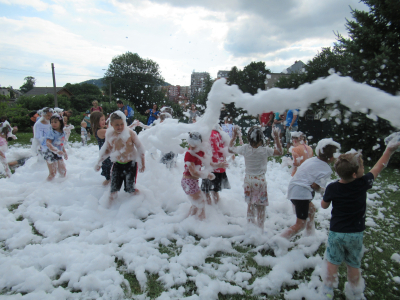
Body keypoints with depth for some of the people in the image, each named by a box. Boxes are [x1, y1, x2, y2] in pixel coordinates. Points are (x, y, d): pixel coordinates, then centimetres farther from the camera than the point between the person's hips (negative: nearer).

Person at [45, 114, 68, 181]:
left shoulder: (62, 133, 6)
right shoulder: (51, 132, -16)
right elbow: (48, 144, -26)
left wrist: (65, 153, 17)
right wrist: (57, 151, -36)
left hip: (59, 155, 7)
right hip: (51, 155, -7)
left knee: (63, 172, 16)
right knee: (52, 173, -4)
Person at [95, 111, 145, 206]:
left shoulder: (130, 133, -13)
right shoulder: (110, 135, -3)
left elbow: (140, 148, -5)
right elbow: (107, 149, 13)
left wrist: (142, 163, -3)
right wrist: (99, 162, 13)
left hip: (130, 164, -3)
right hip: (117, 164, 3)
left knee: (130, 189, 0)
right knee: (113, 188, 5)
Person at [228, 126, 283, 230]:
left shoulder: (245, 149, -12)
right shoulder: (265, 150, -16)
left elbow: (230, 149, 3)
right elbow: (280, 152, -1)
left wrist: (234, 136, 9)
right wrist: (277, 138, -1)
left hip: (248, 179, 2)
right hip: (260, 180, -2)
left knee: (250, 204, 18)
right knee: (261, 206, 11)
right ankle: (260, 228, 21)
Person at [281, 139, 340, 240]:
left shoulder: (312, 160, 10)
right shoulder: (326, 170, -10)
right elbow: (315, 186, -14)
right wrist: (322, 190, 7)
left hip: (293, 188, 9)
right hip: (301, 193, -9)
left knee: (311, 209, 31)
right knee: (300, 225, -3)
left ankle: (310, 235, 43)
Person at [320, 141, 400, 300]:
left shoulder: (332, 188, -17)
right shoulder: (363, 183, -18)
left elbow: (324, 205, -1)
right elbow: (379, 167, -2)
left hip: (336, 233, 0)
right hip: (355, 234, 1)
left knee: (332, 263, 15)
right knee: (353, 266, 18)